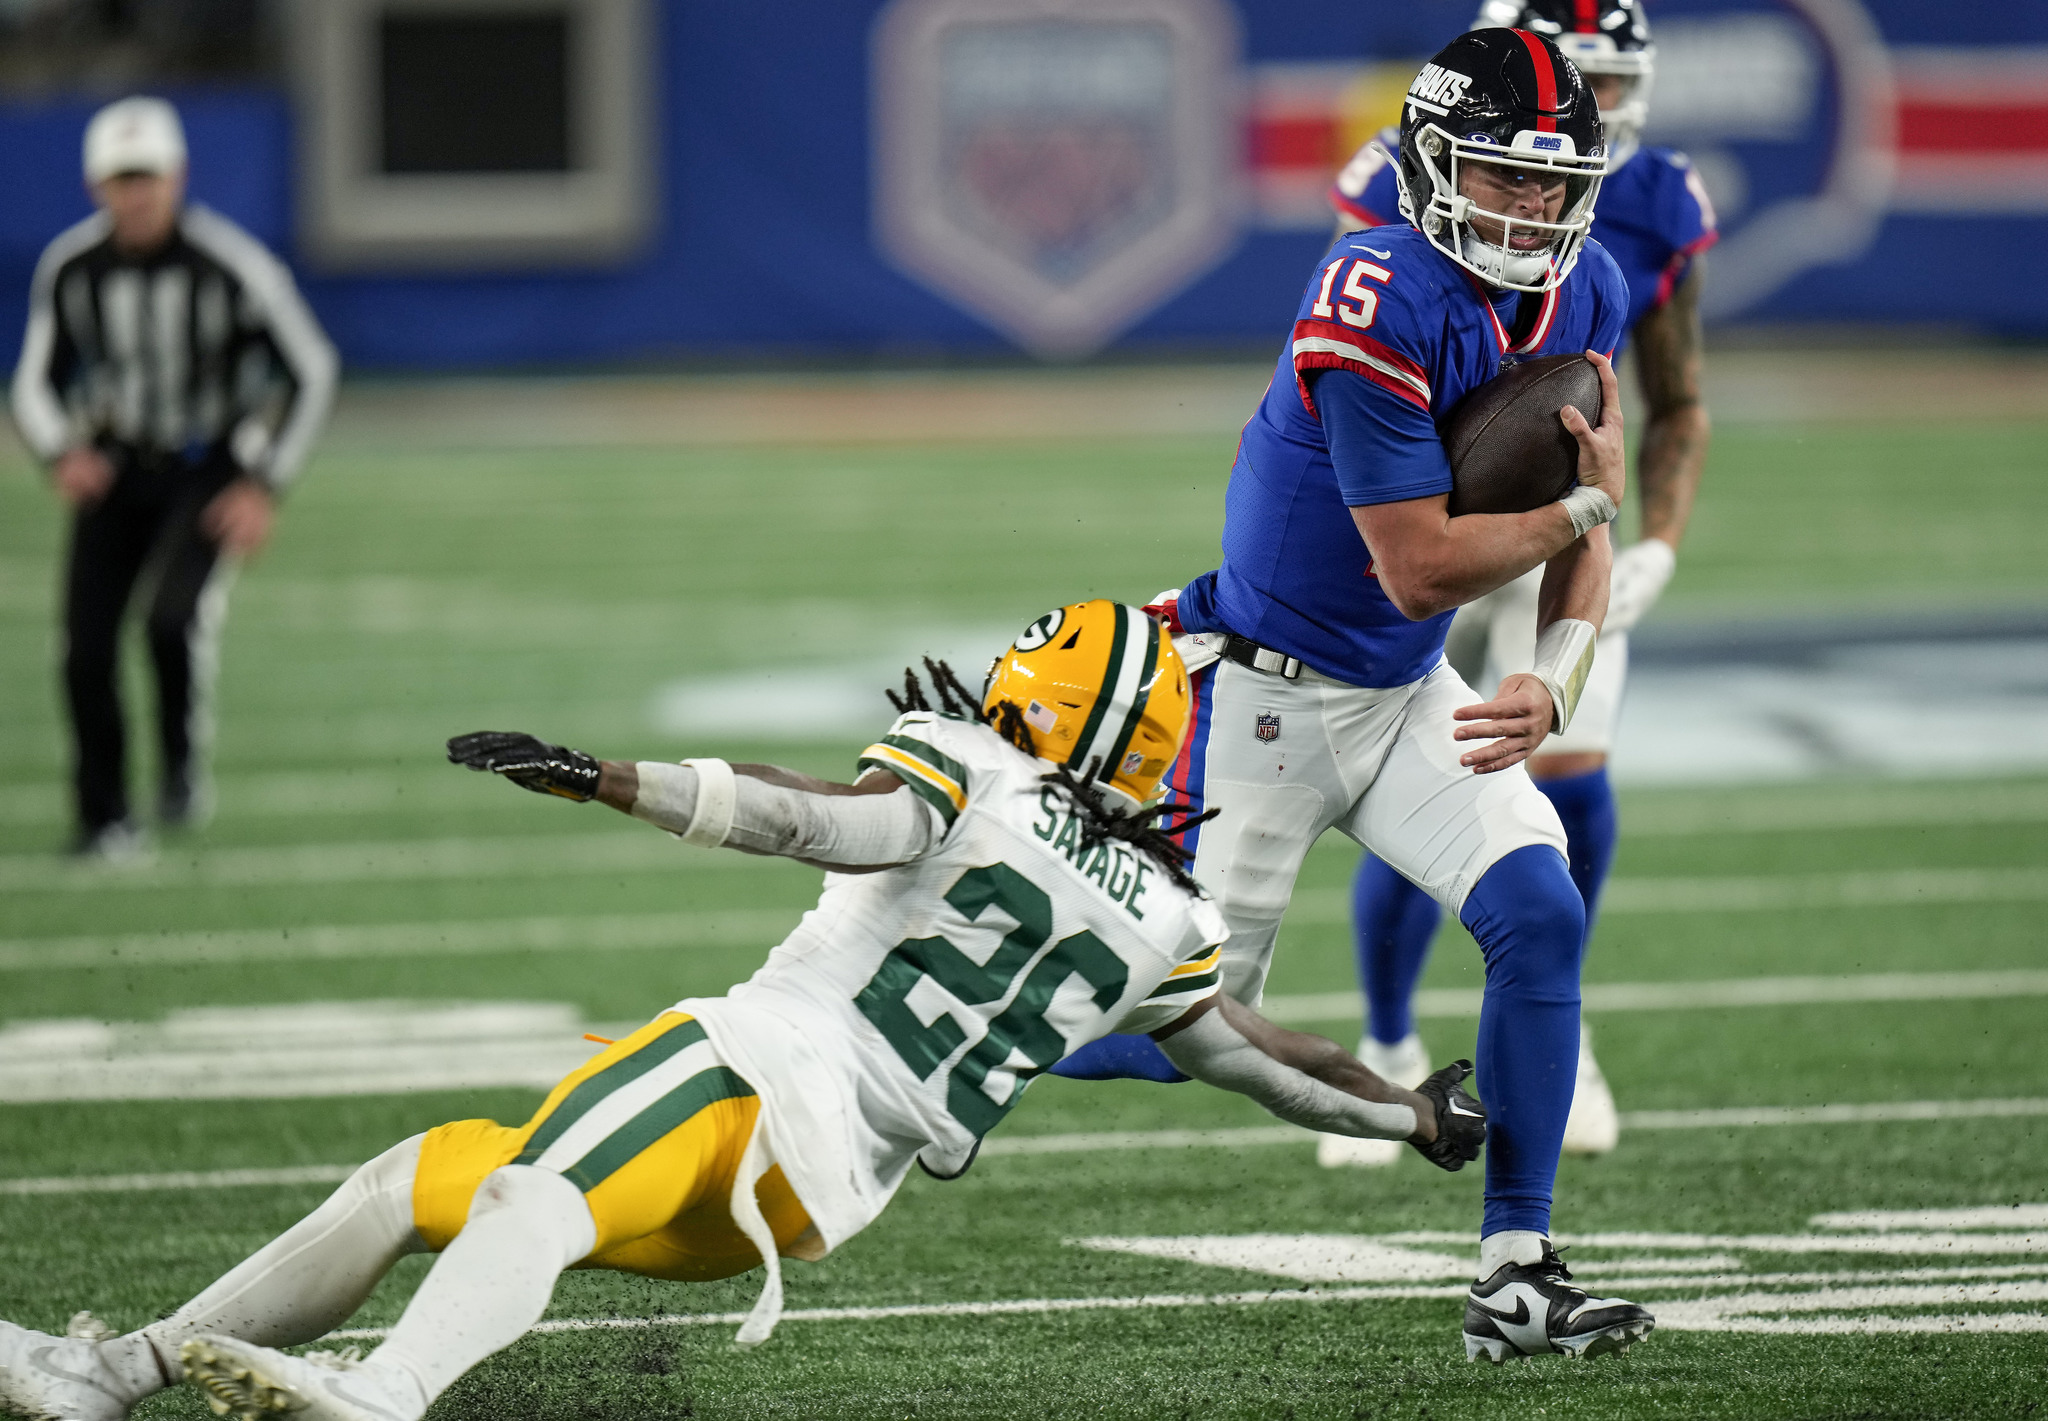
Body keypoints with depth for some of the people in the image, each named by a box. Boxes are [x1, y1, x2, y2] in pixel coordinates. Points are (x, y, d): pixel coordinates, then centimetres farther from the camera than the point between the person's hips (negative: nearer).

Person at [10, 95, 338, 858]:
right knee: (86, 645, -6)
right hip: (115, 468, 3)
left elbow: (310, 371, -9)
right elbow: (36, 383, 3)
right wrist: (63, 453, -18)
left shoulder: (232, 265, -19)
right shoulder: (69, 268, -9)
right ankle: (105, 818, 12)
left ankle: (185, 762, 1)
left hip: (210, 472, -3)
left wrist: (263, 487, -13)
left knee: (176, 613, -26)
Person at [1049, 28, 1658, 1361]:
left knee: (1542, 917, -10)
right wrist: (1586, 502, -16)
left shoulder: (1585, 295, -2)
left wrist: (1556, 679, -16)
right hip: (1266, 692, -7)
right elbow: (1420, 568, -25)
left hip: (1412, 697, 7)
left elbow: (1578, 538, 2)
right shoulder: (1380, 305, -27)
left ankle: (1516, 1275, -4)